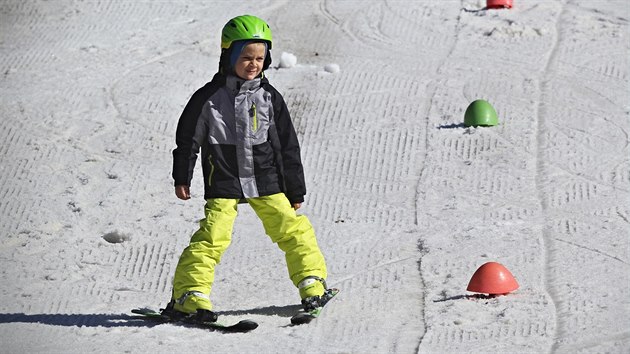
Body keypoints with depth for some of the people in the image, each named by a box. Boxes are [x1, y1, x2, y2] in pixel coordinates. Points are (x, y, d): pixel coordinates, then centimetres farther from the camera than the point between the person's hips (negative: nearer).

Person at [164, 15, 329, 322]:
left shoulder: (269, 97, 3)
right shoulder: (209, 98, -5)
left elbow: (288, 145, 8)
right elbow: (188, 137, 3)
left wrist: (295, 191, 9)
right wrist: (181, 178, 3)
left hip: (266, 181, 3)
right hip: (224, 182, -3)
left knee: (292, 228, 0)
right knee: (213, 236, -13)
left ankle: (312, 281, 16)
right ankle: (190, 294, -9)